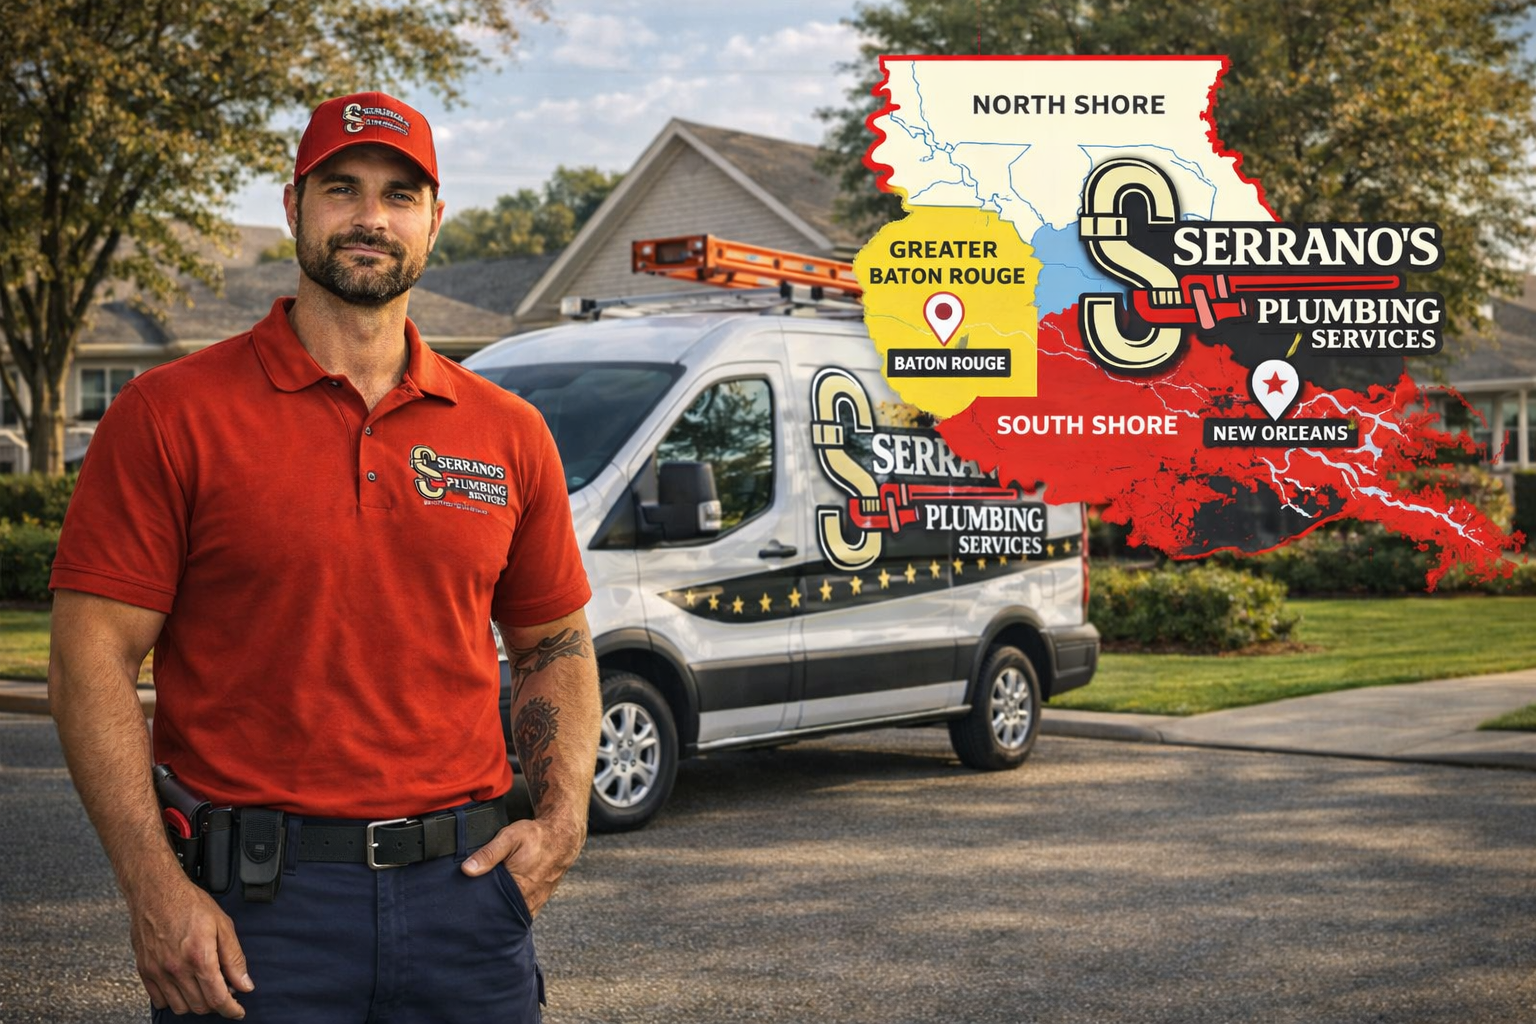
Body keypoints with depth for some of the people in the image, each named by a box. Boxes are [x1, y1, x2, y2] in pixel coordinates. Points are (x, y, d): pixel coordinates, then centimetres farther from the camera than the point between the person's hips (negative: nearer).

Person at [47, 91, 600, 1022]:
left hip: (466, 886, 3)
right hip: (252, 907, -3)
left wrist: (561, 820, 2)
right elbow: (91, 659, -6)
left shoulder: (509, 433, 8)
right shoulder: (172, 415, -3)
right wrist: (155, 891, -14)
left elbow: (556, 646, 18)